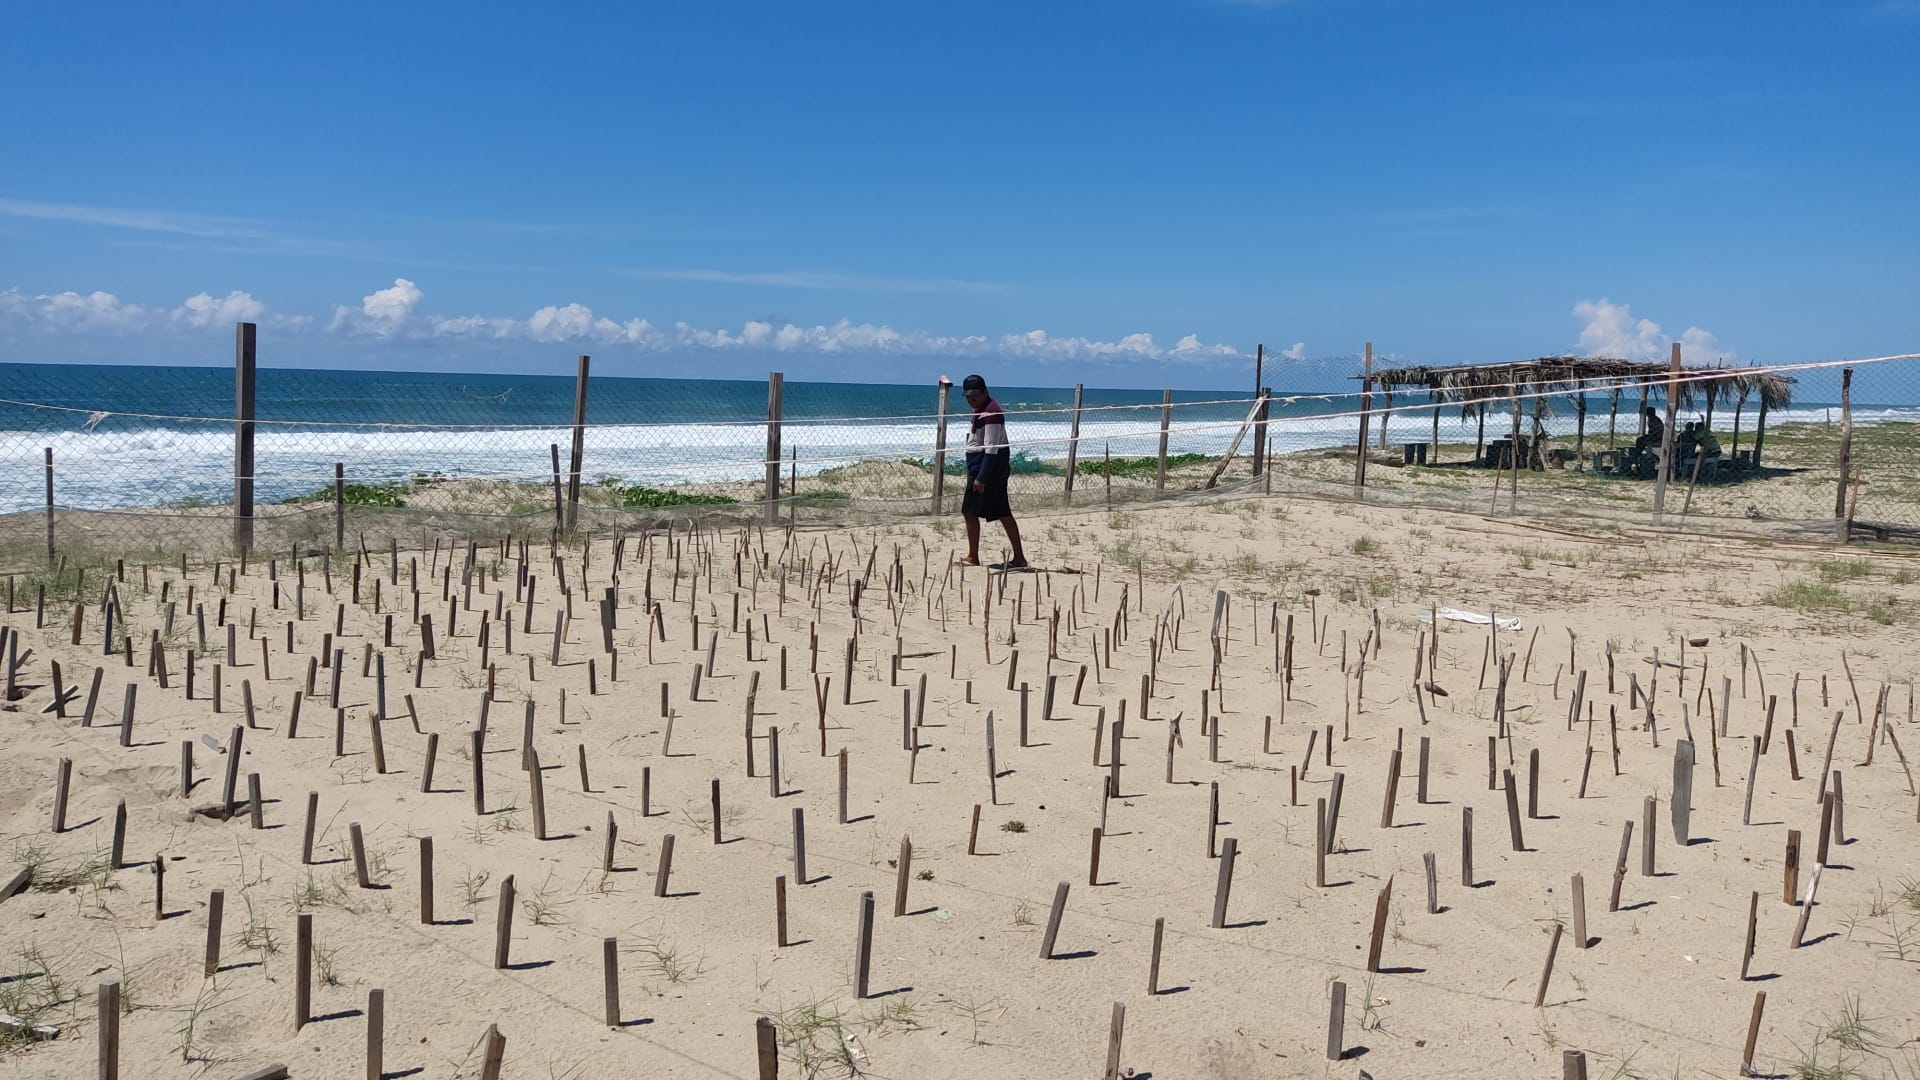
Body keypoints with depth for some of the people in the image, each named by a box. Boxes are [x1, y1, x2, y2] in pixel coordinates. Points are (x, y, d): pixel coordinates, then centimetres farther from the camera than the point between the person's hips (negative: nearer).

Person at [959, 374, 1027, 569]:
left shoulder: (990, 413, -18)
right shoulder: (981, 409, 14)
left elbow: (991, 449, -22)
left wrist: (981, 478, -25)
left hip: (989, 465, -10)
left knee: (970, 511, -5)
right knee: (1002, 513, 9)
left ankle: (973, 557, 1)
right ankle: (1019, 557, 11)